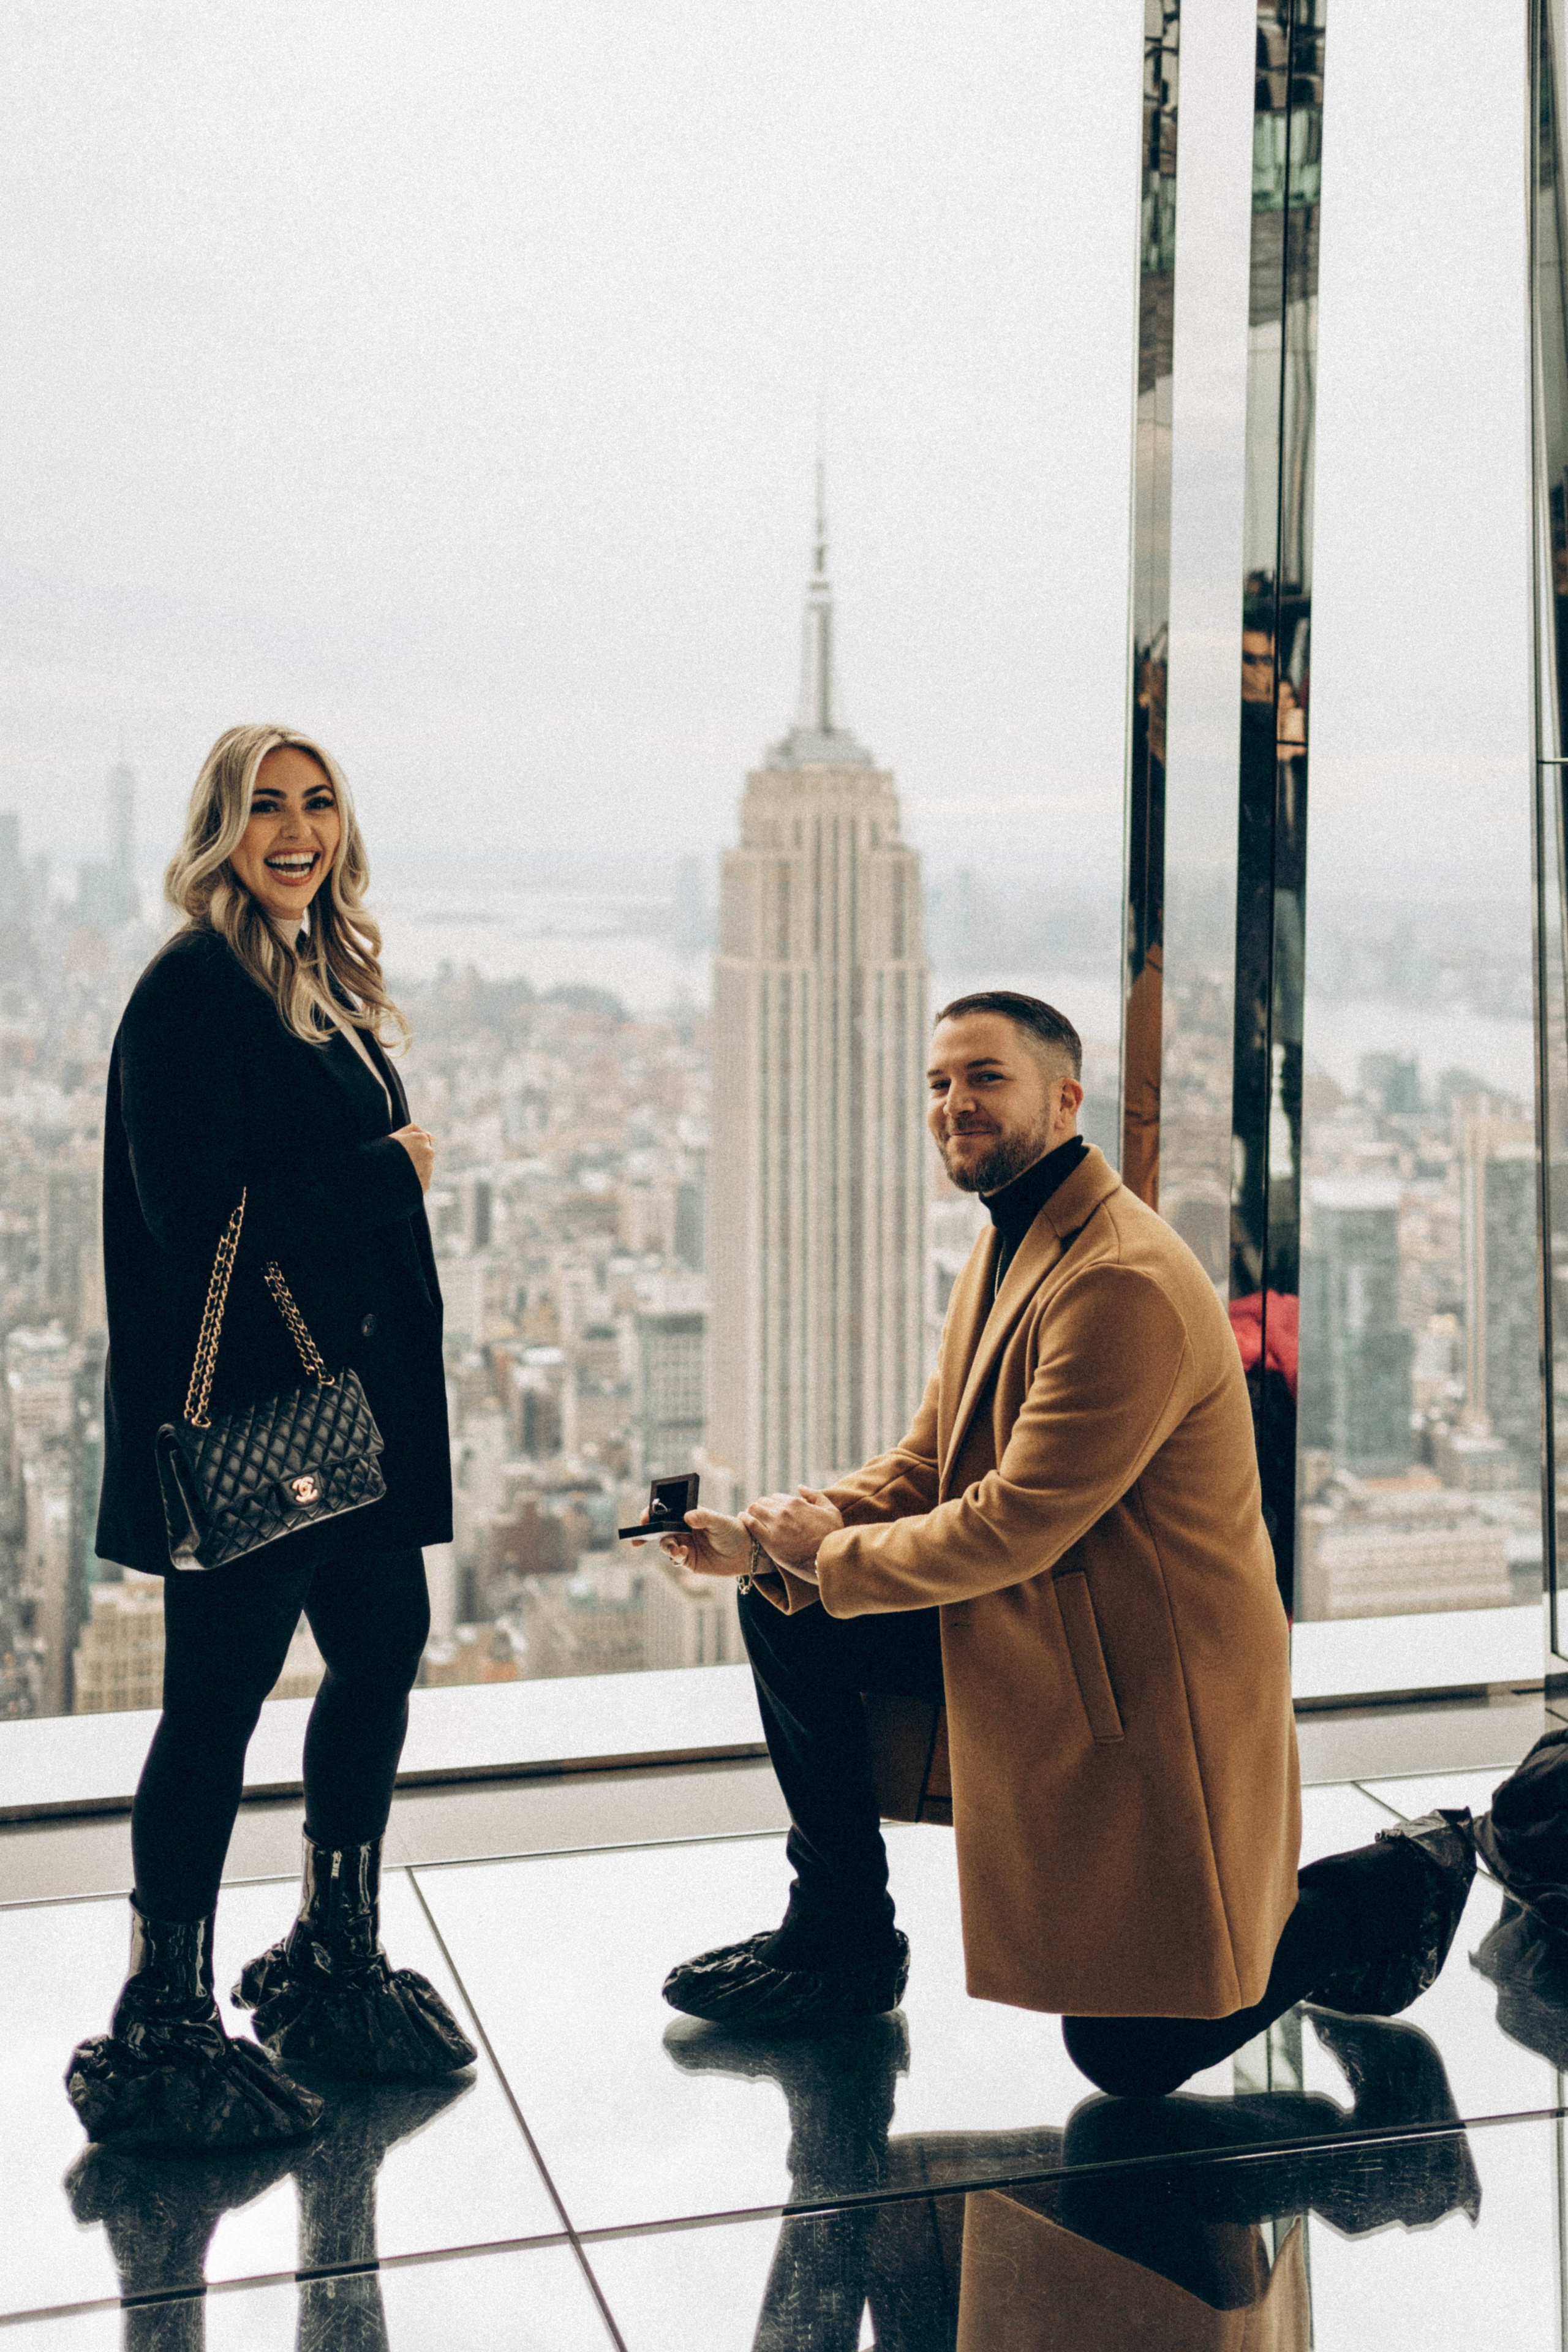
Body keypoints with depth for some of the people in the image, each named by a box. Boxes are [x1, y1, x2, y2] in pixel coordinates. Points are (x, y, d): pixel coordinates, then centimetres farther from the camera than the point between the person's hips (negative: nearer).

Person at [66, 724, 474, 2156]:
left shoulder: (326, 979, 15)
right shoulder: (193, 989, -13)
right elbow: (193, 1204, -20)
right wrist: (389, 1171, -11)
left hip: (351, 1380, 9)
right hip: (240, 1403, -9)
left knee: (385, 1642, 14)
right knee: (221, 1693, -2)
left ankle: (336, 1968, 32)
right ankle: (159, 2037, 12)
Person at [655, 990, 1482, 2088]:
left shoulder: (1126, 1285, -27)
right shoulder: (1010, 1244, 7)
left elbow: (1013, 1527, -27)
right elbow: (924, 1467, 8)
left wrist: (830, 1555, -13)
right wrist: (766, 1544, -7)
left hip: (1144, 1678, -9)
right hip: (1022, 1627, 9)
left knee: (1132, 2053, -2)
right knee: (785, 1616, 3)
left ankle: (1387, 1896, 20)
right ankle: (845, 1943, 18)